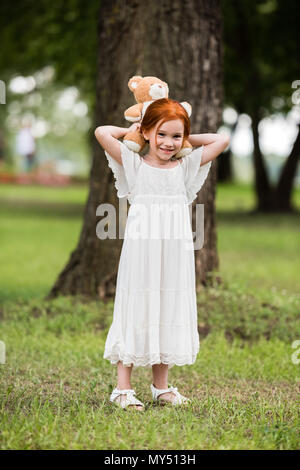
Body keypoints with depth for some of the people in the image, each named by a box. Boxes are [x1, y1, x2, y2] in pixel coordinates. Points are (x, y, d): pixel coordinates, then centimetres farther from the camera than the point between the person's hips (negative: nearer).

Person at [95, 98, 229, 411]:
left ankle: (161, 386, 20)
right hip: (140, 250, -3)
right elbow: (101, 133, -10)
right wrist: (130, 131, 5)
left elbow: (222, 140, 10)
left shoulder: (186, 167, 8)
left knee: (170, 312, 8)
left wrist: (188, 138, 11)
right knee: (137, 311, -1)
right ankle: (123, 388, 5)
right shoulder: (134, 165, -1)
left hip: (175, 254, 3)